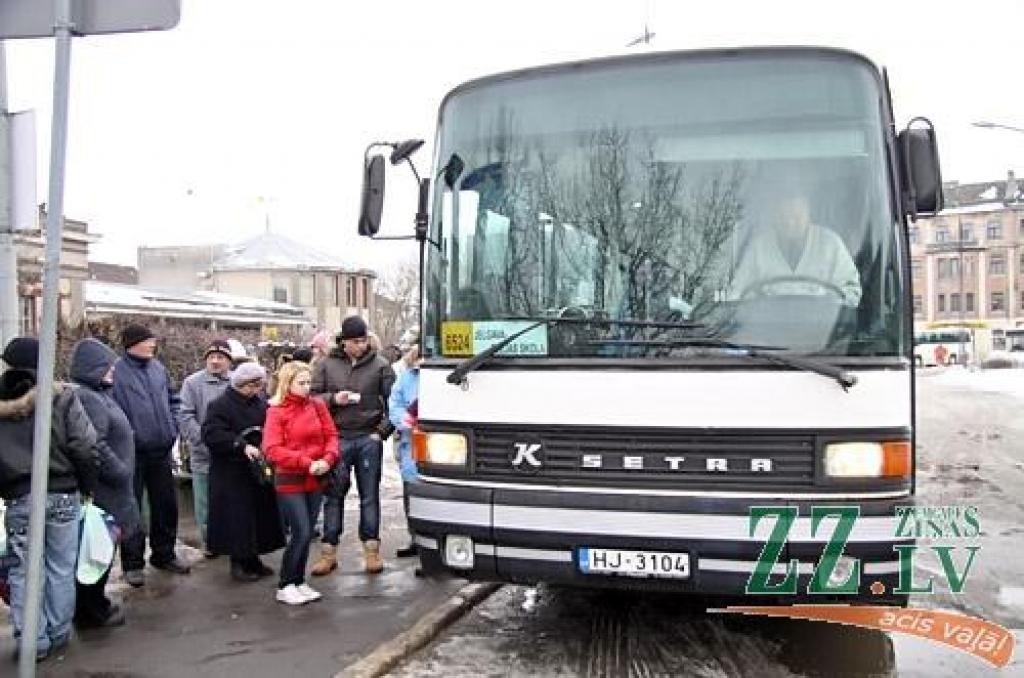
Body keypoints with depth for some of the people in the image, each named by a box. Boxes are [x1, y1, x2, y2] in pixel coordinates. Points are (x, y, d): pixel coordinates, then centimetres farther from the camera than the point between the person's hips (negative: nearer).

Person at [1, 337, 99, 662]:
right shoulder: (62, 397, -8)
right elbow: (85, 449, -10)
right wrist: (86, 488, 2)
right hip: (63, 494, -1)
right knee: (61, 568, 11)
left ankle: (34, 641, 14)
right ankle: (58, 634, 21)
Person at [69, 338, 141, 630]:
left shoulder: (98, 394, 13)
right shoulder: (87, 398, -19)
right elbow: (95, 448, -25)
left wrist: (122, 472, 16)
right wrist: (122, 474, -15)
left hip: (106, 488, 10)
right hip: (102, 491, -10)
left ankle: (94, 605, 29)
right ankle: (92, 611, 14)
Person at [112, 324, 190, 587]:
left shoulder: (159, 368, 8)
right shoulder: (116, 371, -11)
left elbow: (172, 400, 19)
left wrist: (173, 428, 9)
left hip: (161, 450, 6)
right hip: (132, 453, -6)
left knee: (166, 504, 14)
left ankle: (164, 554, 30)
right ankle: (133, 562, 16)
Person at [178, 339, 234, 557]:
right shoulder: (193, 382, 0)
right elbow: (185, 417, -7)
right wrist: (204, 441, -16)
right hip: (203, 456, -1)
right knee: (205, 505, 7)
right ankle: (209, 543, 21)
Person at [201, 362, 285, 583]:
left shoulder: (260, 403, 10)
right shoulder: (220, 405, -9)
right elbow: (211, 435, -20)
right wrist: (242, 446, -27)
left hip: (260, 471, 6)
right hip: (232, 475, -6)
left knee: (260, 515, 8)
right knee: (237, 518, -2)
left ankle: (252, 559, 21)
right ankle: (238, 562, 11)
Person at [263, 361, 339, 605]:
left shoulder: (318, 406, 5)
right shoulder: (276, 412, -7)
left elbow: (331, 436, 6)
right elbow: (272, 449, -13)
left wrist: (327, 459, -13)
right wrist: (307, 463, -20)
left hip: (315, 480, 5)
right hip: (289, 481, -5)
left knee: (307, 533, 10)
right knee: (301, 533, -7)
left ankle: (299, 582, 24)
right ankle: (284, 587, 7)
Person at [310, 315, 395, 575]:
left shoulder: (380, 366, 4)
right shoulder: (326, 365, 5)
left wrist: (383, 430, -4)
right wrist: (333, 399, -12)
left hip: (369, 439, 0)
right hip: (337, 438, 0)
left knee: (370, 495, 6)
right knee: (333, 495, 4)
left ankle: (371, 548, 14)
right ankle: (329, 551, 12)